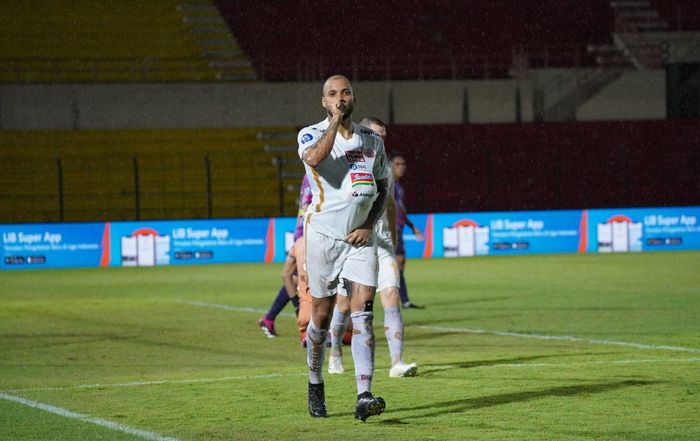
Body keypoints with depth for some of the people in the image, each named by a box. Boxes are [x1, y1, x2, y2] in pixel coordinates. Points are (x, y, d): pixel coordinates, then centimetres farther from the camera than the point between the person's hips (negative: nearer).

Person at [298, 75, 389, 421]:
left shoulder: (372, 141, 9)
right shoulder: (311, 135, -4)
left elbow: (382, 189, 17)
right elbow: (314, 158, -28)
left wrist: (369, 225, 1)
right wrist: (335, 121, -19)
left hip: (360, 238, 2)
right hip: (323, 236, -2)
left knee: (363, 313, -11)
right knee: (322, 315, 5)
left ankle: (364, 397, -18)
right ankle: (315, 386, 28)